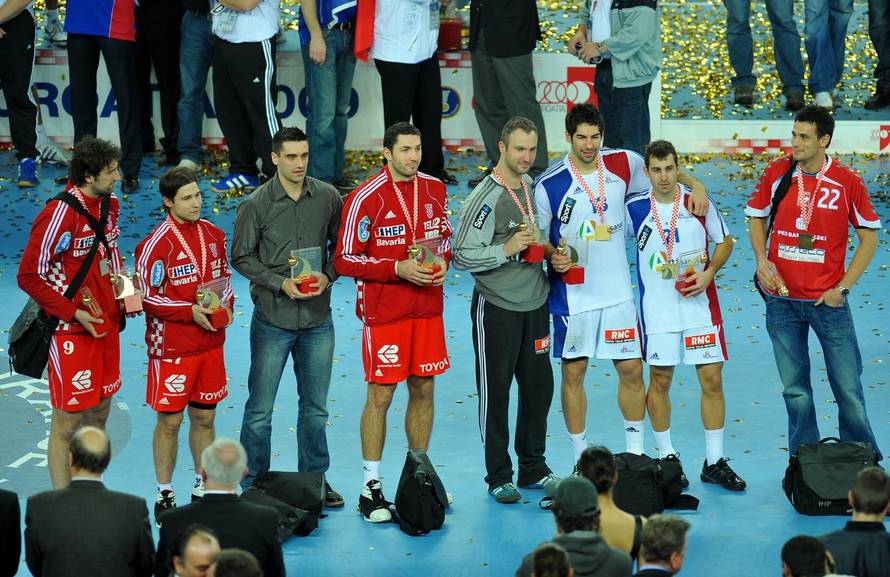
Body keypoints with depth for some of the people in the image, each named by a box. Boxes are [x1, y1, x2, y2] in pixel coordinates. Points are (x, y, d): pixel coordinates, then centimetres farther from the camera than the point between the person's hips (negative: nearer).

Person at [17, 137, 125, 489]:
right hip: (71, 332, -8)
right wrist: (73, 313, -16)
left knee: (98, 414, 14)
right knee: (66, 424, -1)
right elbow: (29, 276, -16)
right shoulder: (60, 214, -19)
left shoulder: (110, 204, 6)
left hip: (106, 326, 8)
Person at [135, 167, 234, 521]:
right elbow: (147, 296, -12)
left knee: (204, 417, 14)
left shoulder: (213, 235, 5)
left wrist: (226, 305, -1)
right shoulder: (157, 244, -14)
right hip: (172, 346, -5)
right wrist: (191, 311, -19)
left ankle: (204, 488, 27)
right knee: (170, 421, 2)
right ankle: (165, 495, 13)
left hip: (210, 343, 5)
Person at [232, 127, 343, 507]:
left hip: (317, 317, 3)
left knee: (315, 407, 13)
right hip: (272, 318, -3)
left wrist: (328, 276, -9)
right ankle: (253, 486, 12)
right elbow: (241, 257, -3)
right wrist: (280, 282, -15)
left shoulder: (328, 198, 0)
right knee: (260, 408, 2)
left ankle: (314, 479, 25)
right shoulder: (257, 204, -7)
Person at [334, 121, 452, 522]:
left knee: (424, 390, 11)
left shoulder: (434, 189, 5)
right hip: (384, 312, -5)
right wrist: (398, 268, -20)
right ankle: (371, 486, 4)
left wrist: (443, 260, -2)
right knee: (380, 395, -2)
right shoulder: (366, 198, -12)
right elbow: (345, 260, -12)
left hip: (428, 307, 5)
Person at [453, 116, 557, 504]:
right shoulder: (485, 198, -14)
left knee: (539, 387, 11)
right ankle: (498, 476, 9)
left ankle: (534, 468, 24)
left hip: (535, 304, 7)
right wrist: (506, 249, -24)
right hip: (496, 308, -7)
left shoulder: (533, 187, 8)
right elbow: (462, 256, -16)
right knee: (495, 391, 1)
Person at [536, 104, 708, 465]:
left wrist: (695, 185, 1)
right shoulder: (549, 184, -11)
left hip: (618, 290, 3)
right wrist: (554, 257, -20)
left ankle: (635, 450, 20)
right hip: (572, 295, -3)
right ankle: (580, 458, 15)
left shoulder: (623, 164, -2)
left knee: (632, 369, 6)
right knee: (573, 372, 3)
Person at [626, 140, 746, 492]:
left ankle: (714, 462, 9)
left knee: (712, 379, 0)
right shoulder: (635, 208, -3)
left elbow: (725, 242, 8)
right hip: (657, 310, 0)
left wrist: (708, 274, -7)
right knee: (660, 380, 5)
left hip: (700, 306, 1)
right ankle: (666, 456, 20)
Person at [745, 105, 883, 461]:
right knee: (795, 391, 7)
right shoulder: (776, 173, 1)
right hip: (782, 298, 2)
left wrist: (843, 287, -6)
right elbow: (757, 218, 14)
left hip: (828, 299, -2)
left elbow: (869, 238, 2)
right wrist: (762, 260, -3)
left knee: (849, 388, -1)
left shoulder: (847, 183, -5)